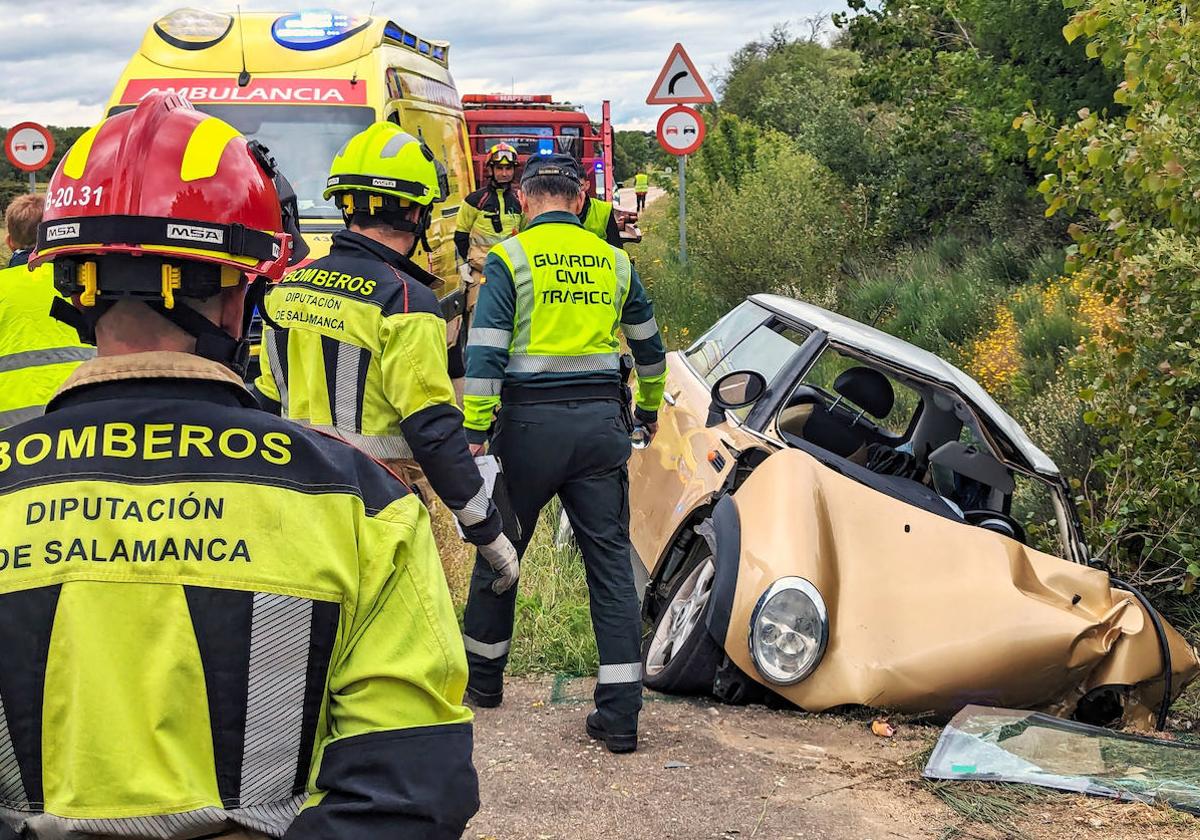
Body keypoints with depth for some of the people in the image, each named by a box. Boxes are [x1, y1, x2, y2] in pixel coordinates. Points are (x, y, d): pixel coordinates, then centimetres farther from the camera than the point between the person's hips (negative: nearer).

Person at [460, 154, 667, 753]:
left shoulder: (510, 258, -2)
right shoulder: (612, 260, 10)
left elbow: (485, 354, -11)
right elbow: (649, 347, 22)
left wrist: (474, 433, -9)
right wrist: (649, 409, 38)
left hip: (532, 420, -2)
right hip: (602, 419, 2)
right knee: (611, 561, 3)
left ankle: (482, 677, 31)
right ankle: (620, 714, -1)